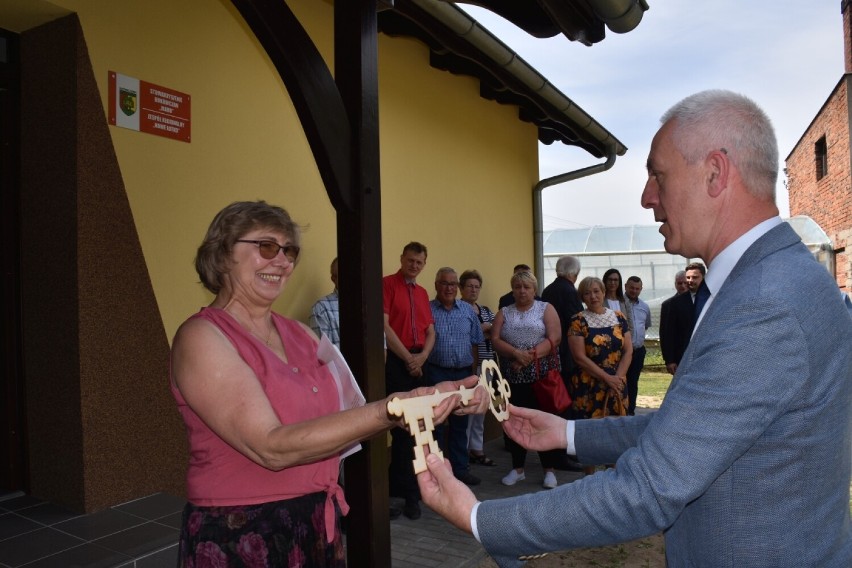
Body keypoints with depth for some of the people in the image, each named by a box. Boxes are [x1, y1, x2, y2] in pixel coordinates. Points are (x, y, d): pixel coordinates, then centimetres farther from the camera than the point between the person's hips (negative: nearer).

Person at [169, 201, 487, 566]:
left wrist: (434, 399, -13)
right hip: (240, 538, -6)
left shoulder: (300, 333, 4)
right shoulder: (202, 337, -16)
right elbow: (271, 447, -26)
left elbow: (347, 417, 0)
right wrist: (389, 411, -34)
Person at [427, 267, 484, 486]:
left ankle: (460, 468, 24)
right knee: (436, 424, 4)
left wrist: (472, 370, 9)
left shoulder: (468, 310, 7)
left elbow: (475, 342, 11)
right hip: (436, 373, -3)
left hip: (463, 373, 4)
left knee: (460, 424, 13)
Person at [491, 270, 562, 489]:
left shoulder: (546, 309, 4)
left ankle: (550, 470, 12)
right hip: (512, 377, 3)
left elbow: (553, 339, -7)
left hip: (541, 375, -2)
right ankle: (517, 468, 20)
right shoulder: (504, 313, 11)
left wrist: (531, 356, -18)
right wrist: (516, 353, -17)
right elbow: (495, 340, -1)